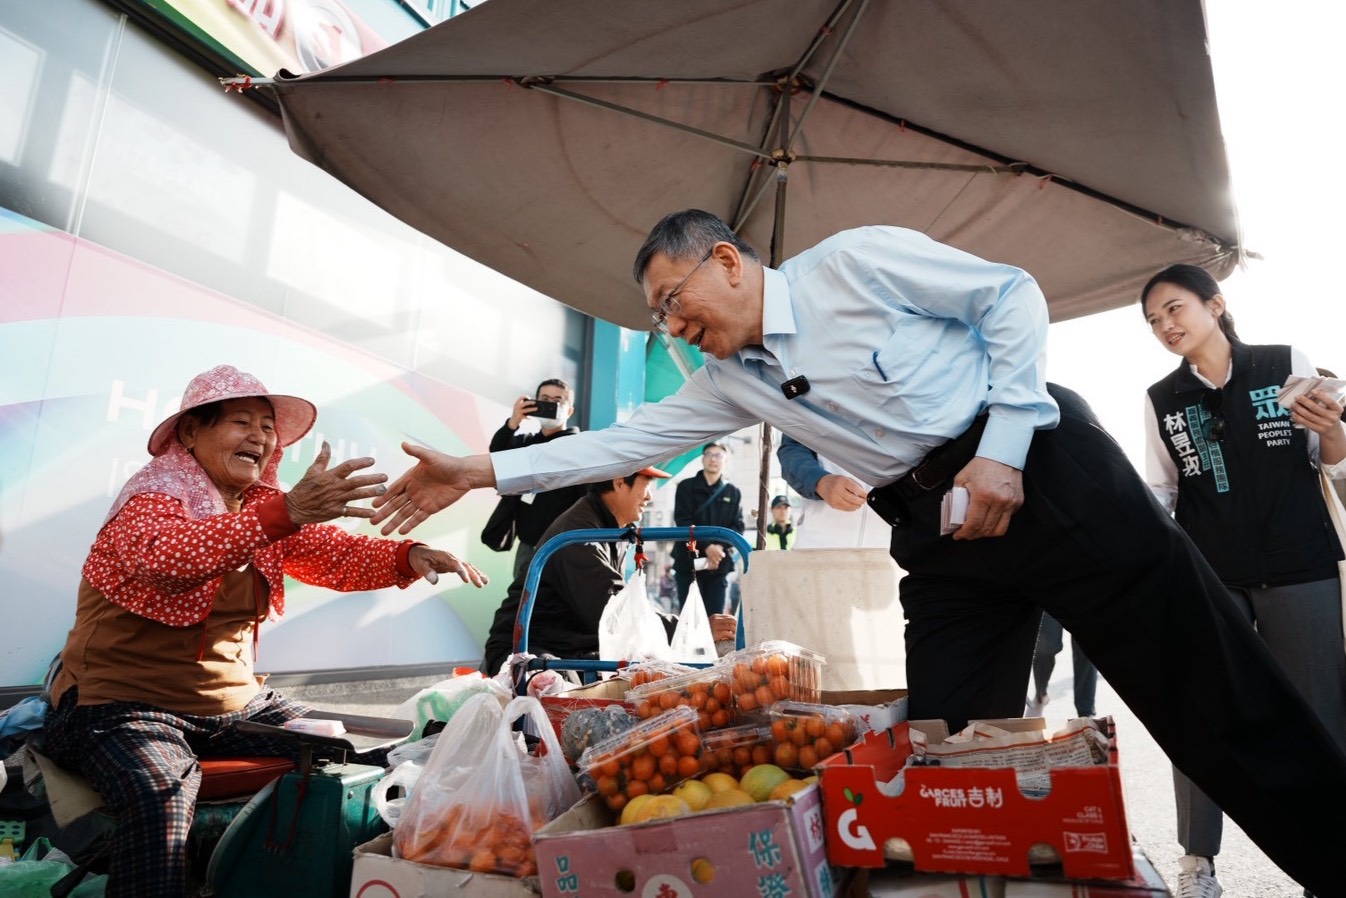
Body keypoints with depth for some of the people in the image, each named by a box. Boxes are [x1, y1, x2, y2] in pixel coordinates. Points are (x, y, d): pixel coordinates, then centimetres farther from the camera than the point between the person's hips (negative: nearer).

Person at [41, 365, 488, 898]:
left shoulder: (265, 507, 6)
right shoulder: (153, 495, -15)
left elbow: (334, 555, -3)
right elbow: (164, 557, -38)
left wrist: (407, 558, -24)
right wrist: (287, 512, -51)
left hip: (232, 702, 7)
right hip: (123, 703, -6)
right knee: (161, 790, -35)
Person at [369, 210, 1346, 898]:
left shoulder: (854, 260, -9)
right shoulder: (731, 381, 8)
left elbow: (1012, 295, -6)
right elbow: (633, 437, 8)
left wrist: (1002, 450, -15)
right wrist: (480, 472, 4)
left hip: (1045, 464, -5)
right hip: (943, 536, 5)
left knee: (1213, 695, 1)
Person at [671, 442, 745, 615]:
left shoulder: (733, 492, 12)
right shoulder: (687, 487, 6)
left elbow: (738, 526, 5)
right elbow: (683, 521, -4)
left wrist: (720, 547, -14)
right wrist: (707, 546, -17)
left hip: (720, 564, 2)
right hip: (689, 561, -2)